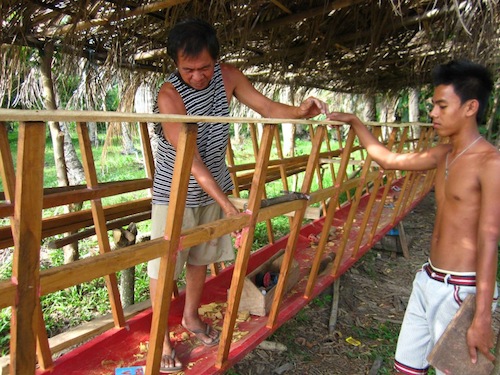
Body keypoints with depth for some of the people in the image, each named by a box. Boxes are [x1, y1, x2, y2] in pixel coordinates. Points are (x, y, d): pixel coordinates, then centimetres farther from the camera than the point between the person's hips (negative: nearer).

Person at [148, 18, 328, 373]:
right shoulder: (169, 95, -25)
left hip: (212, 187, 5)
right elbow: (191, 159, -29)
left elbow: (268, 108, -3)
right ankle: (161, 334, 24)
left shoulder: (228, 76, -8)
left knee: (200, 257, 17)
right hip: (175, 192, -5)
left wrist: (299, 111, -24)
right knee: (164, 264, 2)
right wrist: (227, 204, -32)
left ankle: (191, 316, 41)